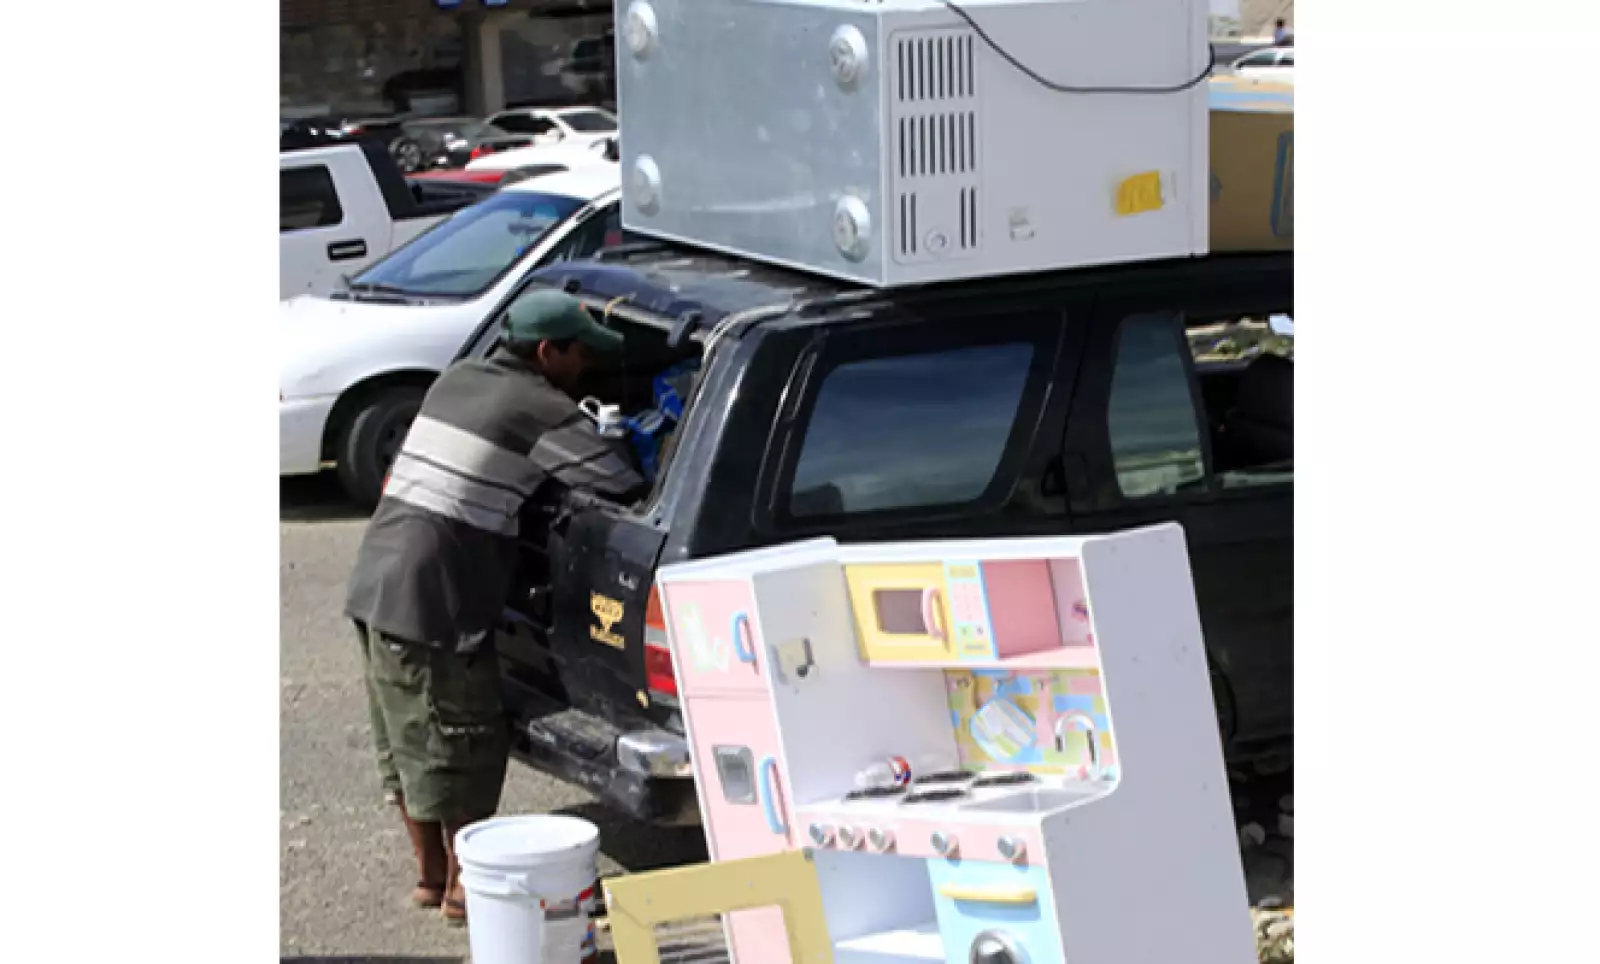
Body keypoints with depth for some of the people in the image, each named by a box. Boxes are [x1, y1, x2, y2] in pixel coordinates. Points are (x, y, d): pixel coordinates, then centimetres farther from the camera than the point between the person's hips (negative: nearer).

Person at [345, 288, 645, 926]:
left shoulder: (455, 382, 15)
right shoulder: (547, 414, -9)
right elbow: (625, 491, -6)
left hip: (374, 585, 9)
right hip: (433, 608, -9)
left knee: (407, 745, 18)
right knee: (462, 750, 4)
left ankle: (430, 873, 29)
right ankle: (465, 887, 14)